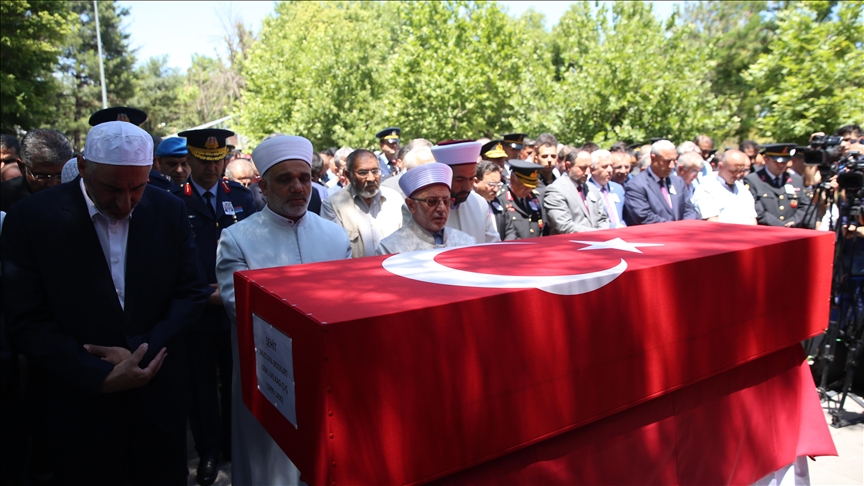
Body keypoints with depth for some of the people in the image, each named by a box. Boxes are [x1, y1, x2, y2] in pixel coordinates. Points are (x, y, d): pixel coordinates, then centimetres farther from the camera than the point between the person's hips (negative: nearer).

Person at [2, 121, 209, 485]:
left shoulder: (170, 211, -5)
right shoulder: (30, 218, -11)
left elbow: (192, 292, -1)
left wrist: (141, 348, -15)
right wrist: (99, 376, -18)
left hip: (160, 400, 2)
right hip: (79, 409, -2)